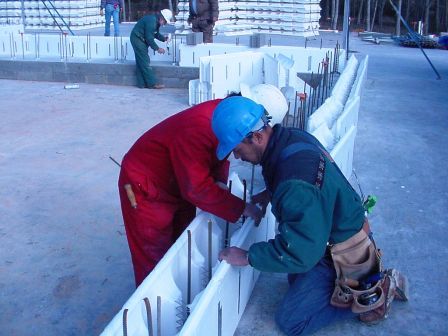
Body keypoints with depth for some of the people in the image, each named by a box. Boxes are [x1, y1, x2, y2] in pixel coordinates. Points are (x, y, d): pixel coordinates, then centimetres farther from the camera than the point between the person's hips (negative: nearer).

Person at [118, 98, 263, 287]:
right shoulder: (199, 127, -38)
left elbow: (219, 153, 6)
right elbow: (197, 189, -34)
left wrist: (220, 181, -14)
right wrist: (241, 208, -28)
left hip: (179, 184, 9)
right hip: (145, 188, -8)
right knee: (154, 260, 1)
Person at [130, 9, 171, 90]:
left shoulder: (156, 21, 7)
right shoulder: (151, 20, -24)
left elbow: (156, 34, 17)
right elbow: (149, 37, -25)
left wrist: (164, 38, 0)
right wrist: (157, 48, -20)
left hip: (141, 40, 11)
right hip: (137, 39, -11)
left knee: (141, 62, 10)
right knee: (145, 62, -9)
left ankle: (142, 83, 13)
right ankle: (152, 83, -8)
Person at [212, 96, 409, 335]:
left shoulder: (296, 183, -38)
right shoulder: (291, 137, -8)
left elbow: (298, 251, -34)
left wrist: (247, 257, -23)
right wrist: (270, 194, 3)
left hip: (341, 253, -9)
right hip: (344, 231, 9)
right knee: (296, 279, 27)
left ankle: (372, 293, 4)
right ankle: (371, 279, 19)